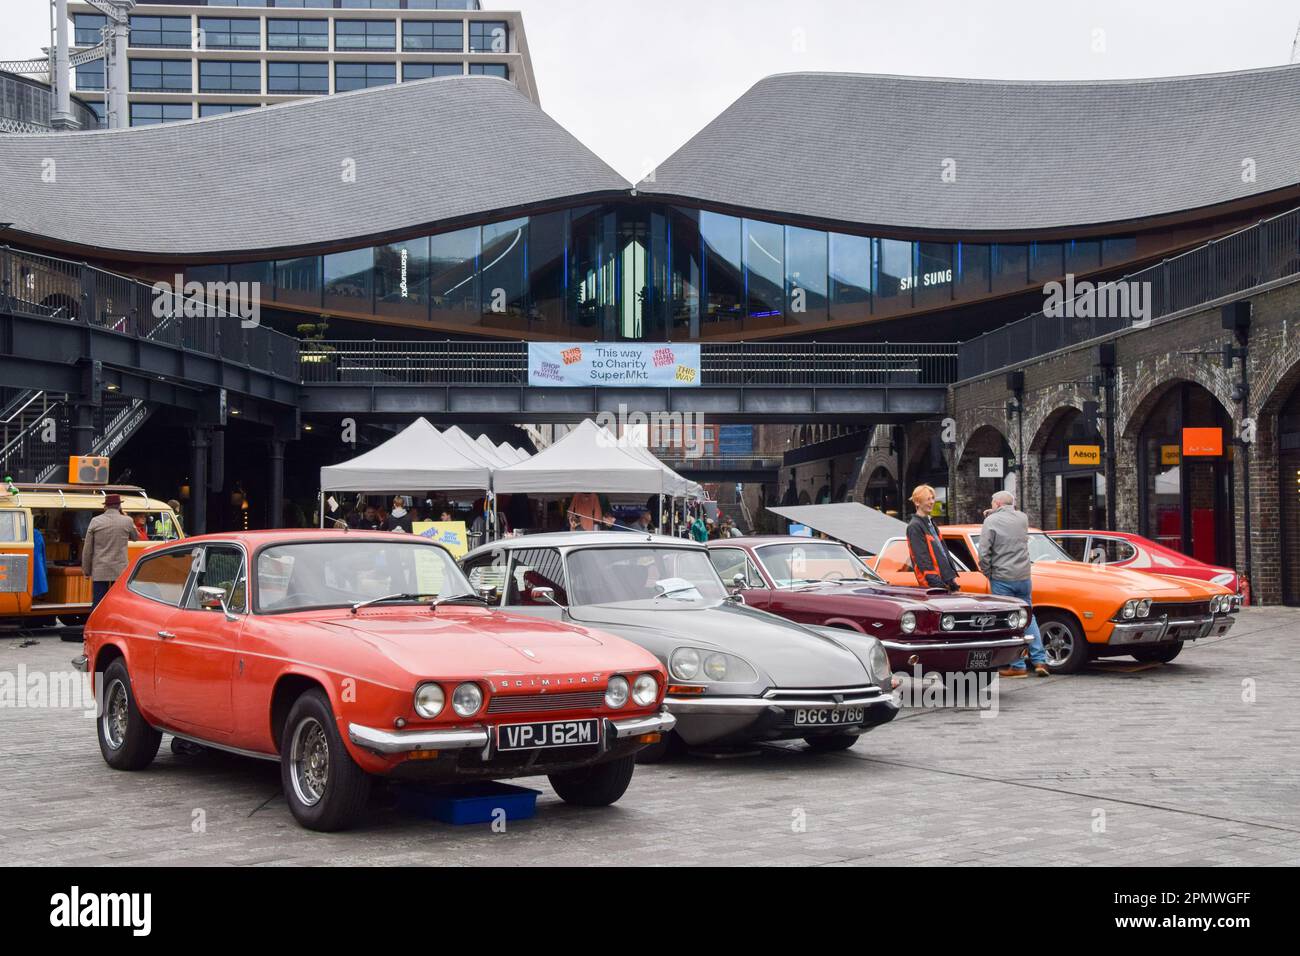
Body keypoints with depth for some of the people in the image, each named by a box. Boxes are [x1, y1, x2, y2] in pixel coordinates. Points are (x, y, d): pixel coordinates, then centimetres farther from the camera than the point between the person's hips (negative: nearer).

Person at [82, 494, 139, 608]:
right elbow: (136, 537, 18)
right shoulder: (127, 521, -3)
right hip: (120, 572, 0)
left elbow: (87, 550, 1)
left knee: (97, 607, 4)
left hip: (100, 573, 1)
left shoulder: (95, 521, -1)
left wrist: (86, 571, 11)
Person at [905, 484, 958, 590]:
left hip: (946, 582, 9)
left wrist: (952, 575, 14)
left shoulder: (930, 523, 19)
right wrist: (937, 583, -21)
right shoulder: (914, 527, -10)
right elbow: (922, 559, -17)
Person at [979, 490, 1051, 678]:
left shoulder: (991, 521, -9)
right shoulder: (1023, 518, 6)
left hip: (1001, 579, -5)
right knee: (1028, 618, 15)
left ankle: (1018, 666, 3)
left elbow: (984, 553, -15)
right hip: (1024, 578, 5)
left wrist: (988, 573, 0)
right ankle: (1040, 661, 9)